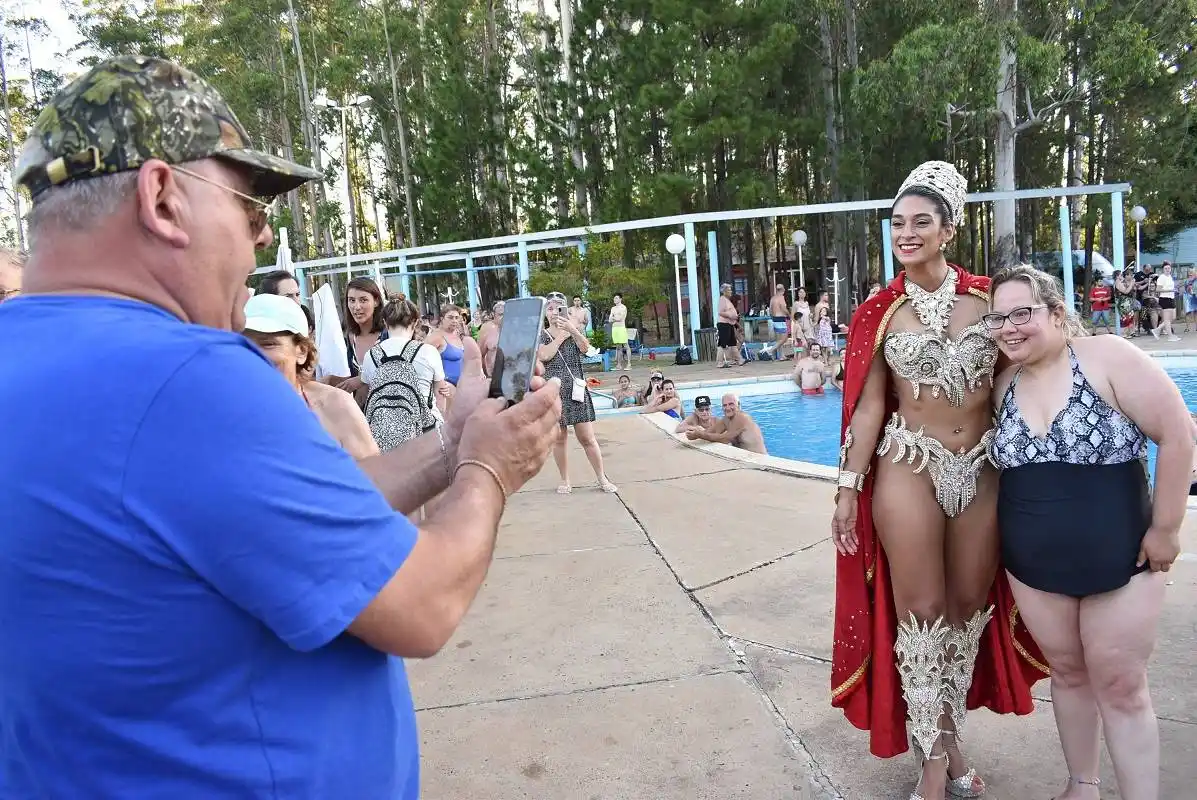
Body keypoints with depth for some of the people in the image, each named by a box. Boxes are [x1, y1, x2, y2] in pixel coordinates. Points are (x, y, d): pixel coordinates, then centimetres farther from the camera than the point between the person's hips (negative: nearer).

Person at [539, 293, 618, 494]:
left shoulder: (574, 331, 9)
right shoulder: (542, 335, 4)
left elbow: (585, 347, -11)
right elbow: (544, 356, -16)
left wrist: (572, 329, -25)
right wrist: (560, 336, -8)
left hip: (576, 391, 1)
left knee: (587, 438, 0)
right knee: (559, 439, 5)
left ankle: (602, 478, 10)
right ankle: (565, 481, 19)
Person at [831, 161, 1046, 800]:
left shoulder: (985, 297, 2)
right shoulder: (882, 313, -1)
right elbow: (869, 405, -1)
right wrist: (849, 488, -4)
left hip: (983, 471, 3)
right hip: (909, 470, -2)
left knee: (971, 608, 12)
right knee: (922, 615, 3)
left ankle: (949, 739, 32)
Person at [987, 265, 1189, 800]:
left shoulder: (1107, 358, -14)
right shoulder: (1005, 385, 1)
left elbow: (1178, 435, -14)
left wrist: (1165, 528, -12)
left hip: (1119, 560, -4)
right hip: (1033, 567, 5)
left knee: (1120, 688, 5)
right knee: (1068, 673, 17)